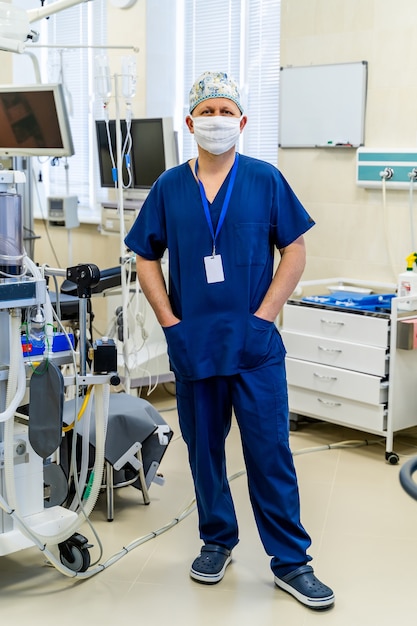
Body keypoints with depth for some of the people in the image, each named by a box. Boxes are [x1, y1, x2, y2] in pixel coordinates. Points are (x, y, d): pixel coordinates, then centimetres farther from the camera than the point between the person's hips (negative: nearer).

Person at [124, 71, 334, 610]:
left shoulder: (265, 180, 0)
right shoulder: (169, 187, 4)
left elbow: (295, 249, 1)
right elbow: (146, 257, 9)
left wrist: (264, 315, -7)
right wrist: (169, 322, -1)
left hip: (256, 346, -2)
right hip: (193, 346, 2)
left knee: (270, 454, 1)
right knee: (204, 450, 13)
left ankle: (290, 561, 12)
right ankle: (217, 541, 32)